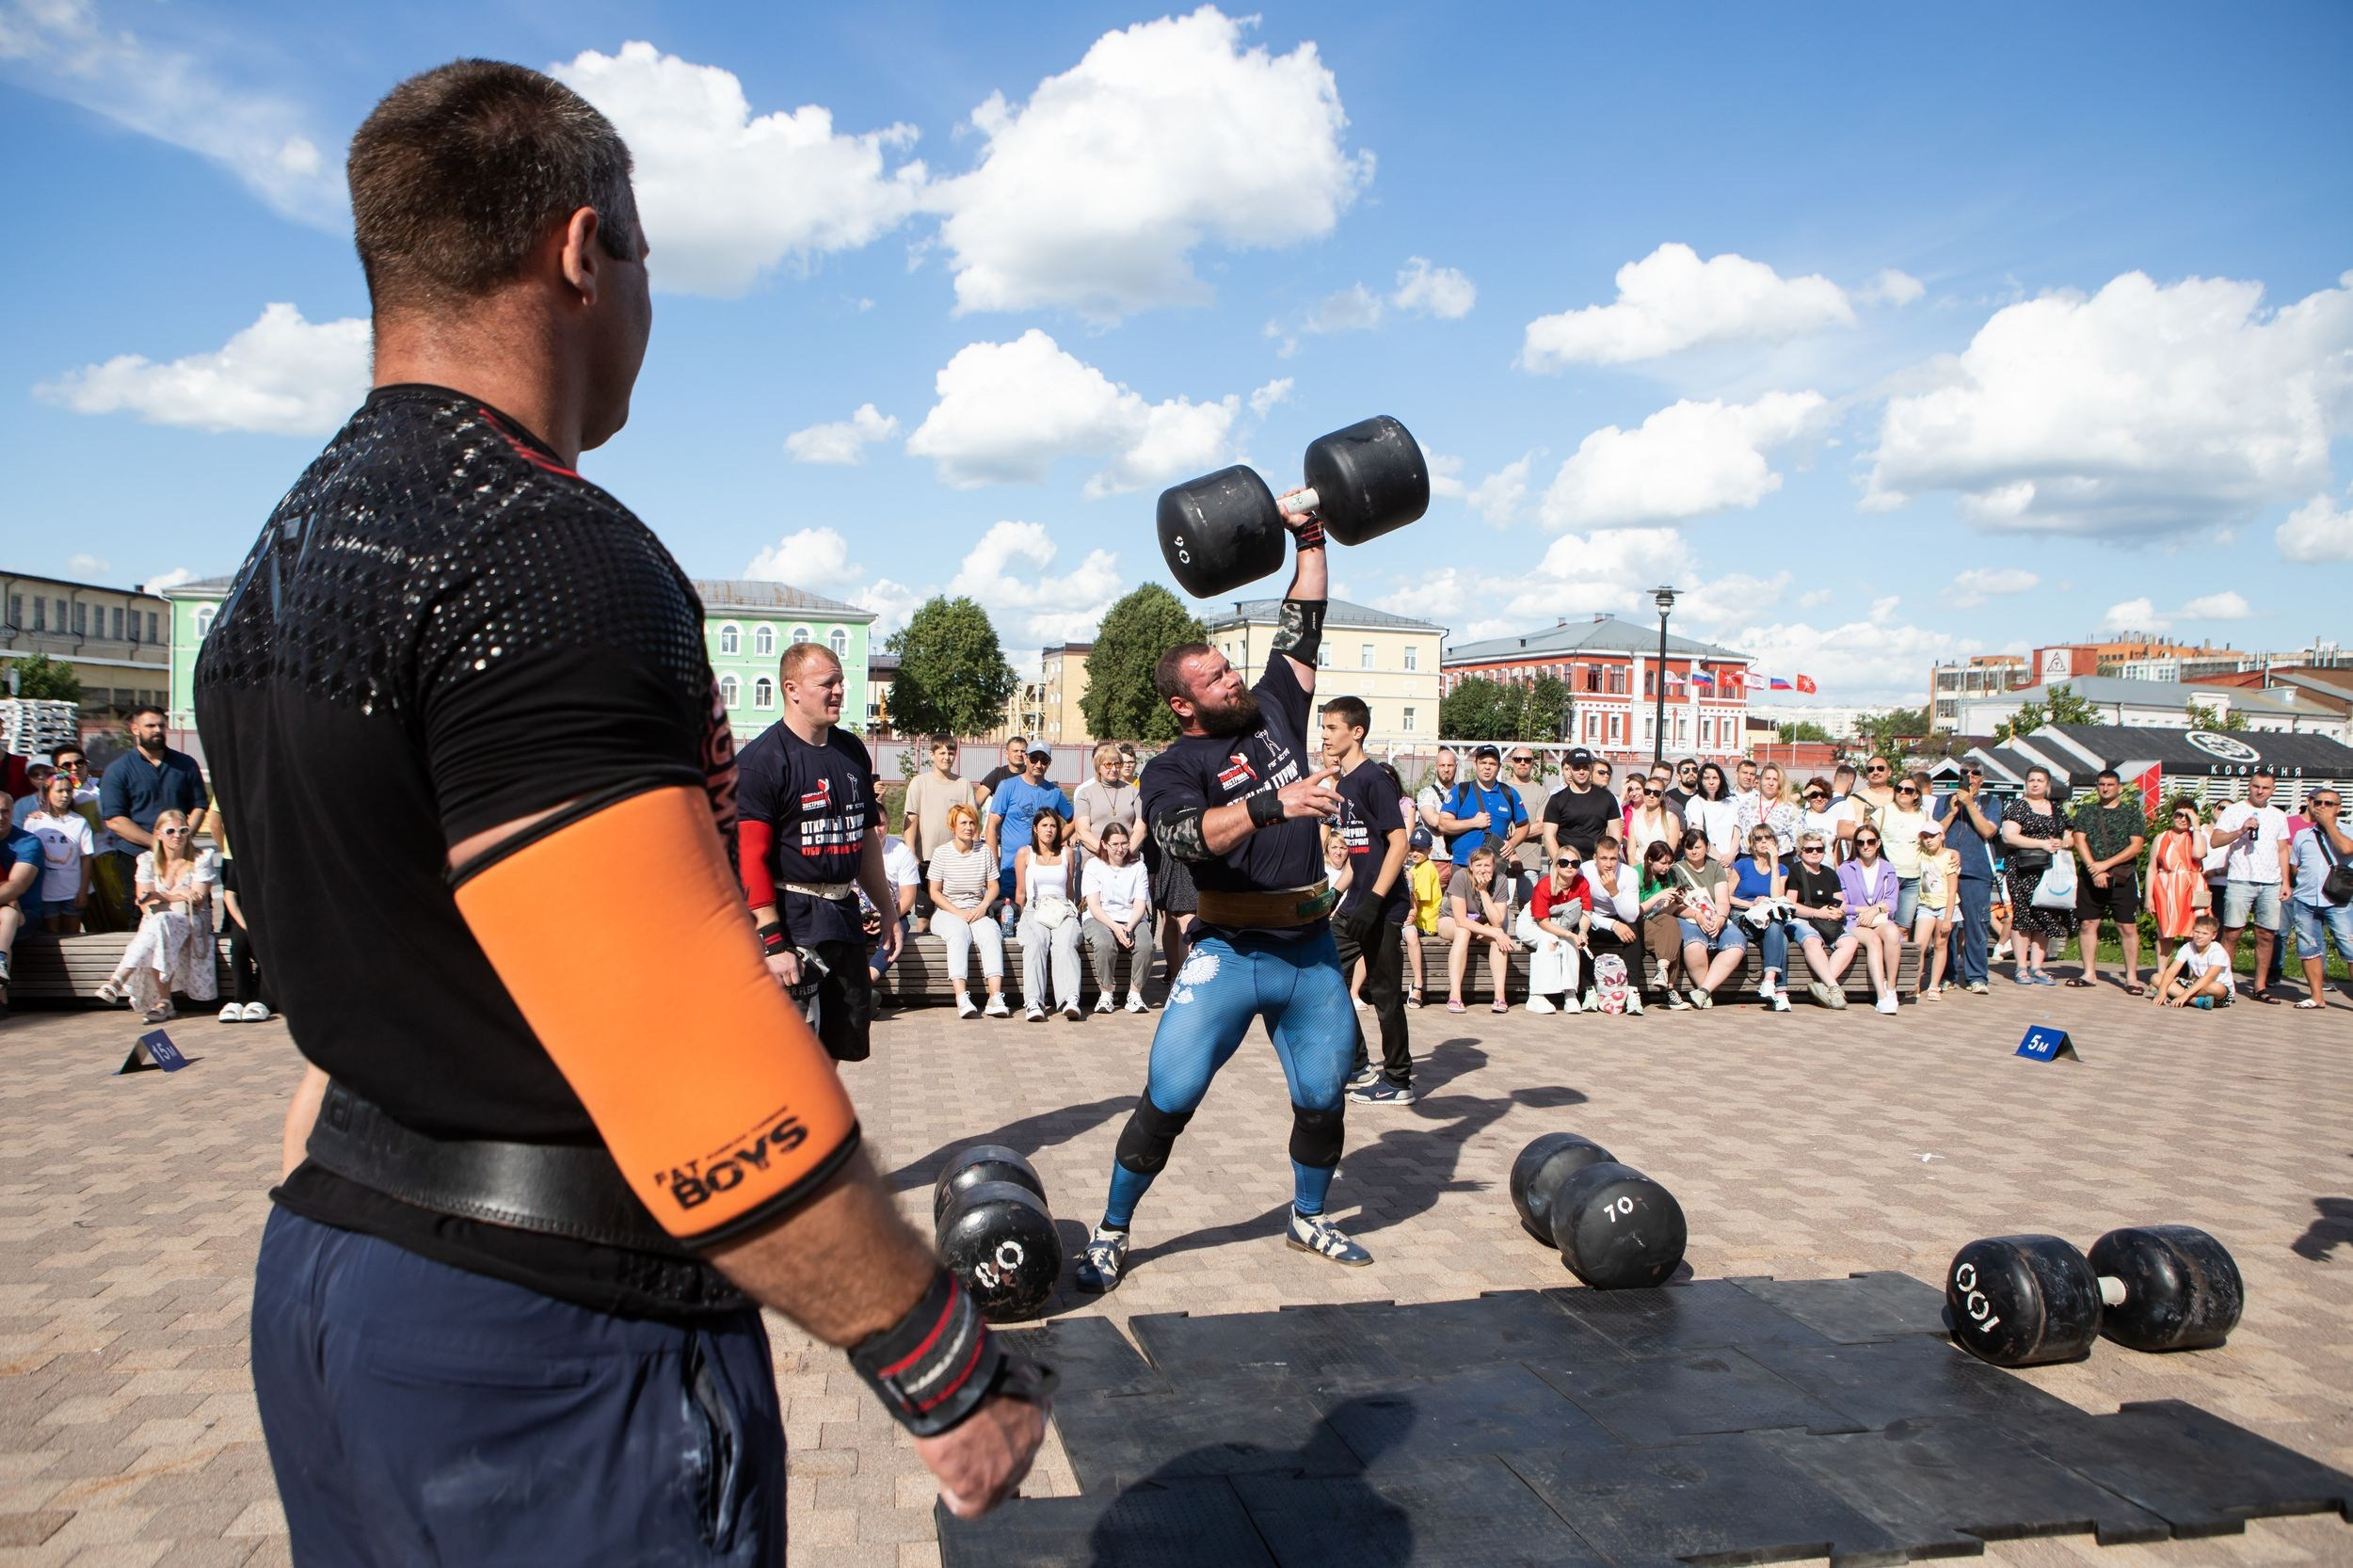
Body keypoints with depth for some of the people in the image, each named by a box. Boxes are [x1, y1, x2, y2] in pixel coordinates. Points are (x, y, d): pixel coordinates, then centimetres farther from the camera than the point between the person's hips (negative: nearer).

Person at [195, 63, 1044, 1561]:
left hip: (325, 1275, 9)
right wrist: (954, 1373, -18)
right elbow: (707, 1090, -28)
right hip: (552, 1345, -9)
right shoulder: (546, 556, -23)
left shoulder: (284, 560, 8)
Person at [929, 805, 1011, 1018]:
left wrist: (983, 907, -10)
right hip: (946, 912, -2)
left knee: (991, 932, -30)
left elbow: (993, 886, 10)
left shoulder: (984, 851, 9)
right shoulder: (941, 854, 2)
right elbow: (935, 892, -1)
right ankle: (961, 998, -48)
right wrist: (958, 913, -13)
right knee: (959, 932, -35)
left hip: (977, 911, 2)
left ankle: (996, 996, -43)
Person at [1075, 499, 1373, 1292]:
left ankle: (1308, 1218, 37)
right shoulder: (1175, 767, -8)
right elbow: (1189, 834, -29)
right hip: (1230, 954, -5)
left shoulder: (1274, 709, 7)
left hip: (1312, 951, 5)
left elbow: (1304, 623, 13)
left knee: (1324, 1098, 13)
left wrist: (1309, 536, 9)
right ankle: (1110, 1234, 12)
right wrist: (1274, 801, -40)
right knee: (1168, 1097, -7)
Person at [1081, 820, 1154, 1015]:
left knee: (1145, 945, -31)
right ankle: (1105, 993, -20)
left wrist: (1129, 928, -19)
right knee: (1105, 944, -36)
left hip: (1132, 919, 2)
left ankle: (1135, 993, -15)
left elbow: (1140, 905, 1)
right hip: (1100, 919, -1)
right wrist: (1115, 927, -21)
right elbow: (1094, 906, -5)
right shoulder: (1094, 865, 4)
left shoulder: (1138, 867, 9)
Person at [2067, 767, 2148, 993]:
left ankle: (2132, 977, 0)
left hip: (2123, 878, -2)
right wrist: (2094, 869, -12)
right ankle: (2089, 973, 12)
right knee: (2087, 924, 3)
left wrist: (2105, 864, -12)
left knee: (2128, 927, -4)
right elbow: (2079, 841, 1)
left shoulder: (2132, 813, 6)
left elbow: (2136, 846, -3)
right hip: (2090, 877, 2)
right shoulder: (2085, 811, 11)